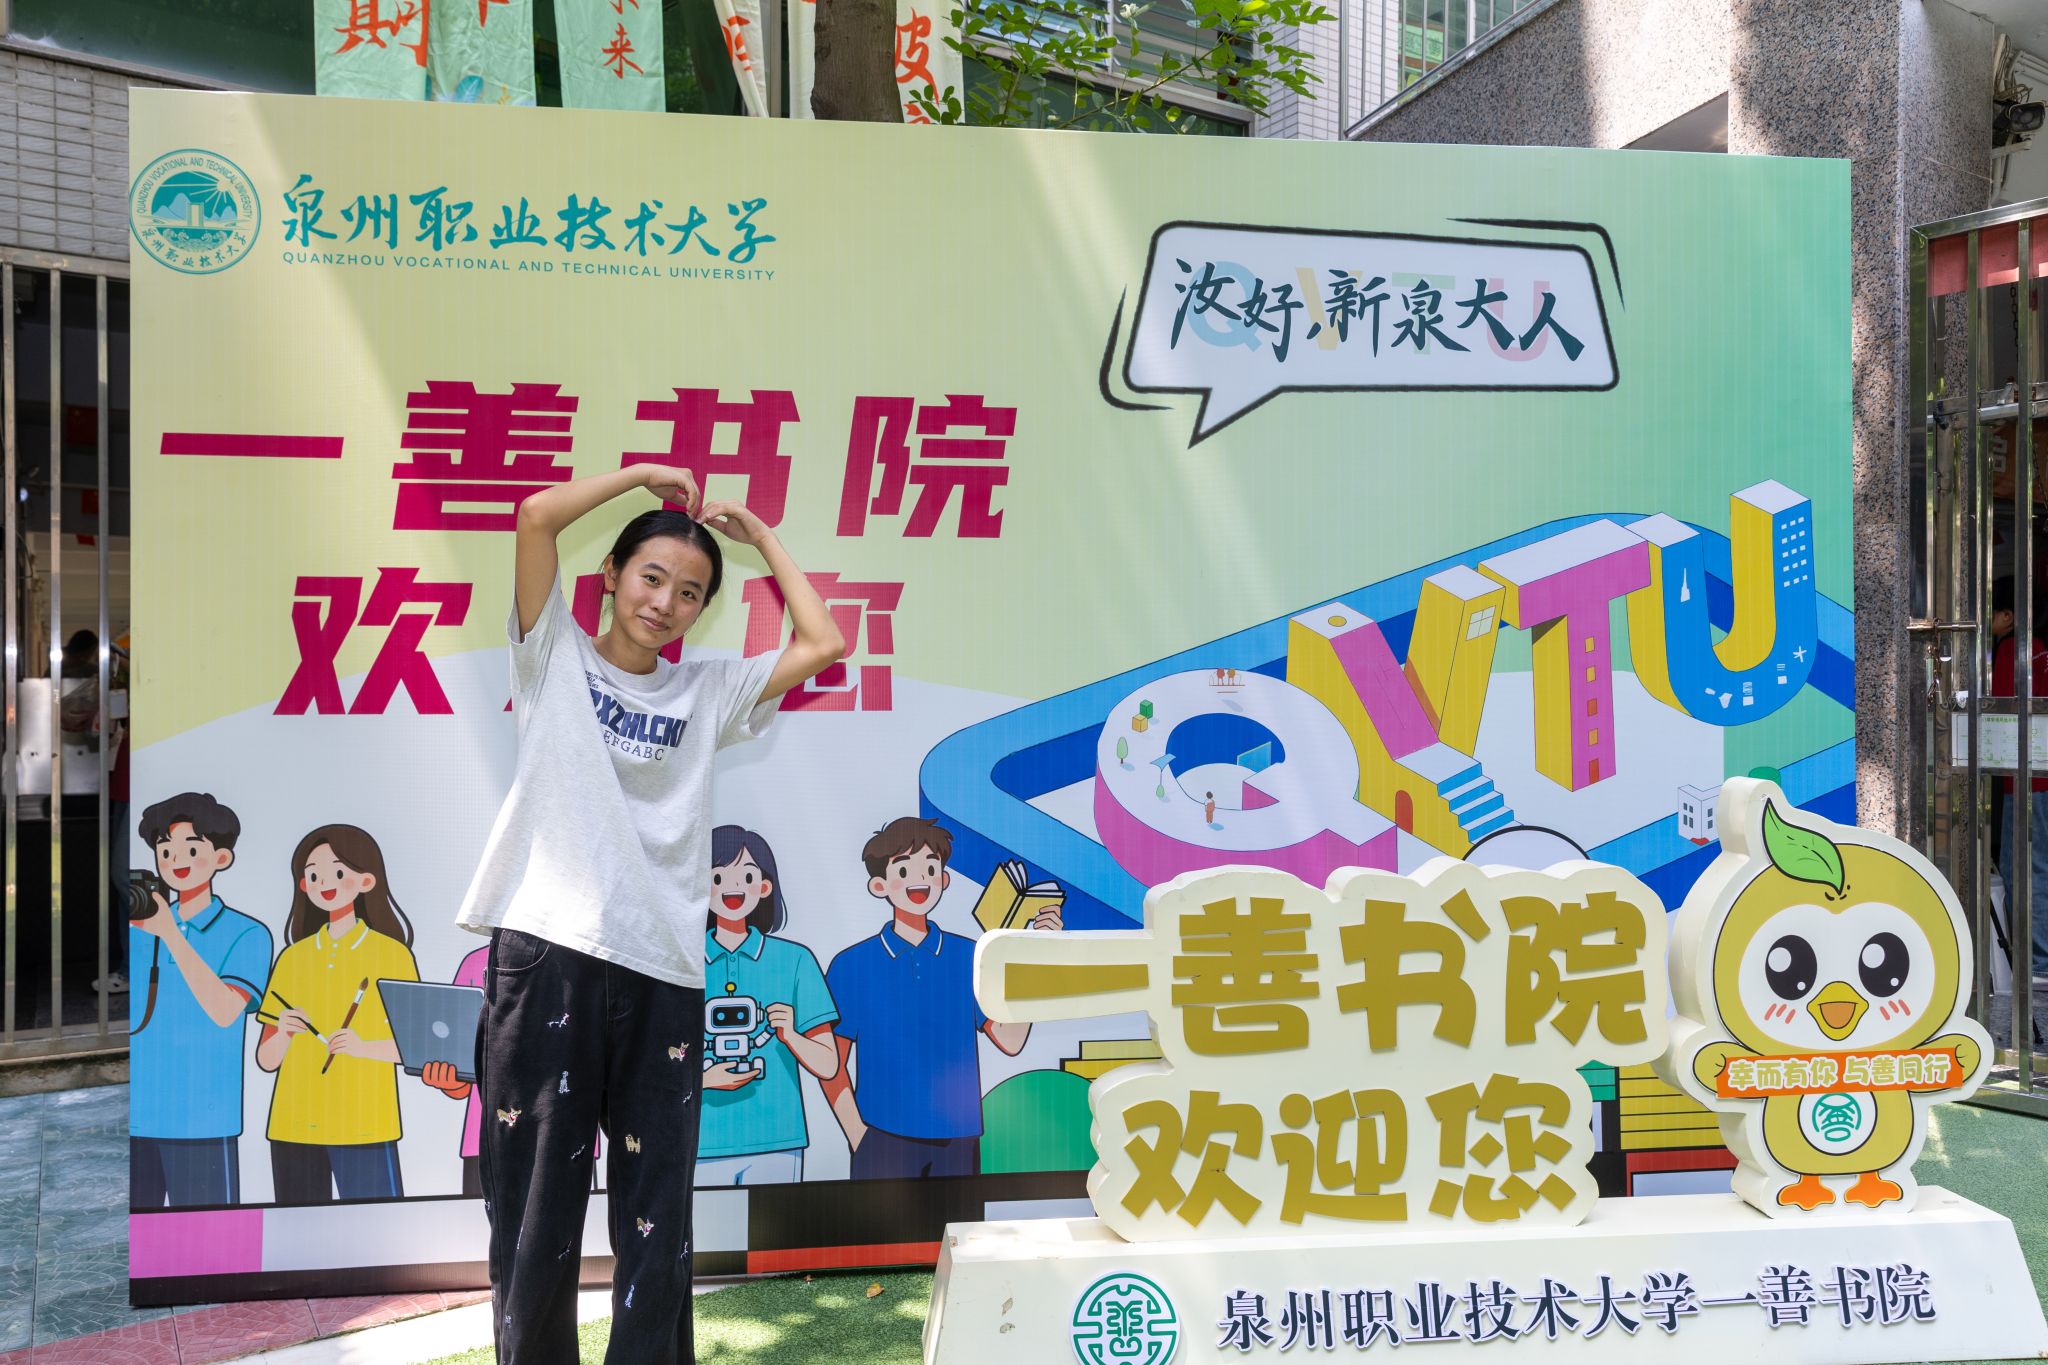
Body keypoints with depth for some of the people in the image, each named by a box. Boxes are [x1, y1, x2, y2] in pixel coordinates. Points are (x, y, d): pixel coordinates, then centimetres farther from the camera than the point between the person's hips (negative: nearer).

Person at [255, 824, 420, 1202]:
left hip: (363, 1125, -4)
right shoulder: (292, 957, 10)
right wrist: (284, 1032, -12)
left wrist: (363, 1047, -20)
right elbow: (265, 1059, 10)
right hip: (294, 1126, 4)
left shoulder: (392, 953, -1)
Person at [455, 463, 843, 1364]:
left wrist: (762, 537, 16)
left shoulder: (706, 692, 16)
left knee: (657, 1225, 7)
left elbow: (824, 645, 8)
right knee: (535, 1208, 4)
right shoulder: (557, 657, 9)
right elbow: (537, 515, -3)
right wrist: (645, 475, 7)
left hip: (662, 971, 3)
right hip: (546, 953, -2)